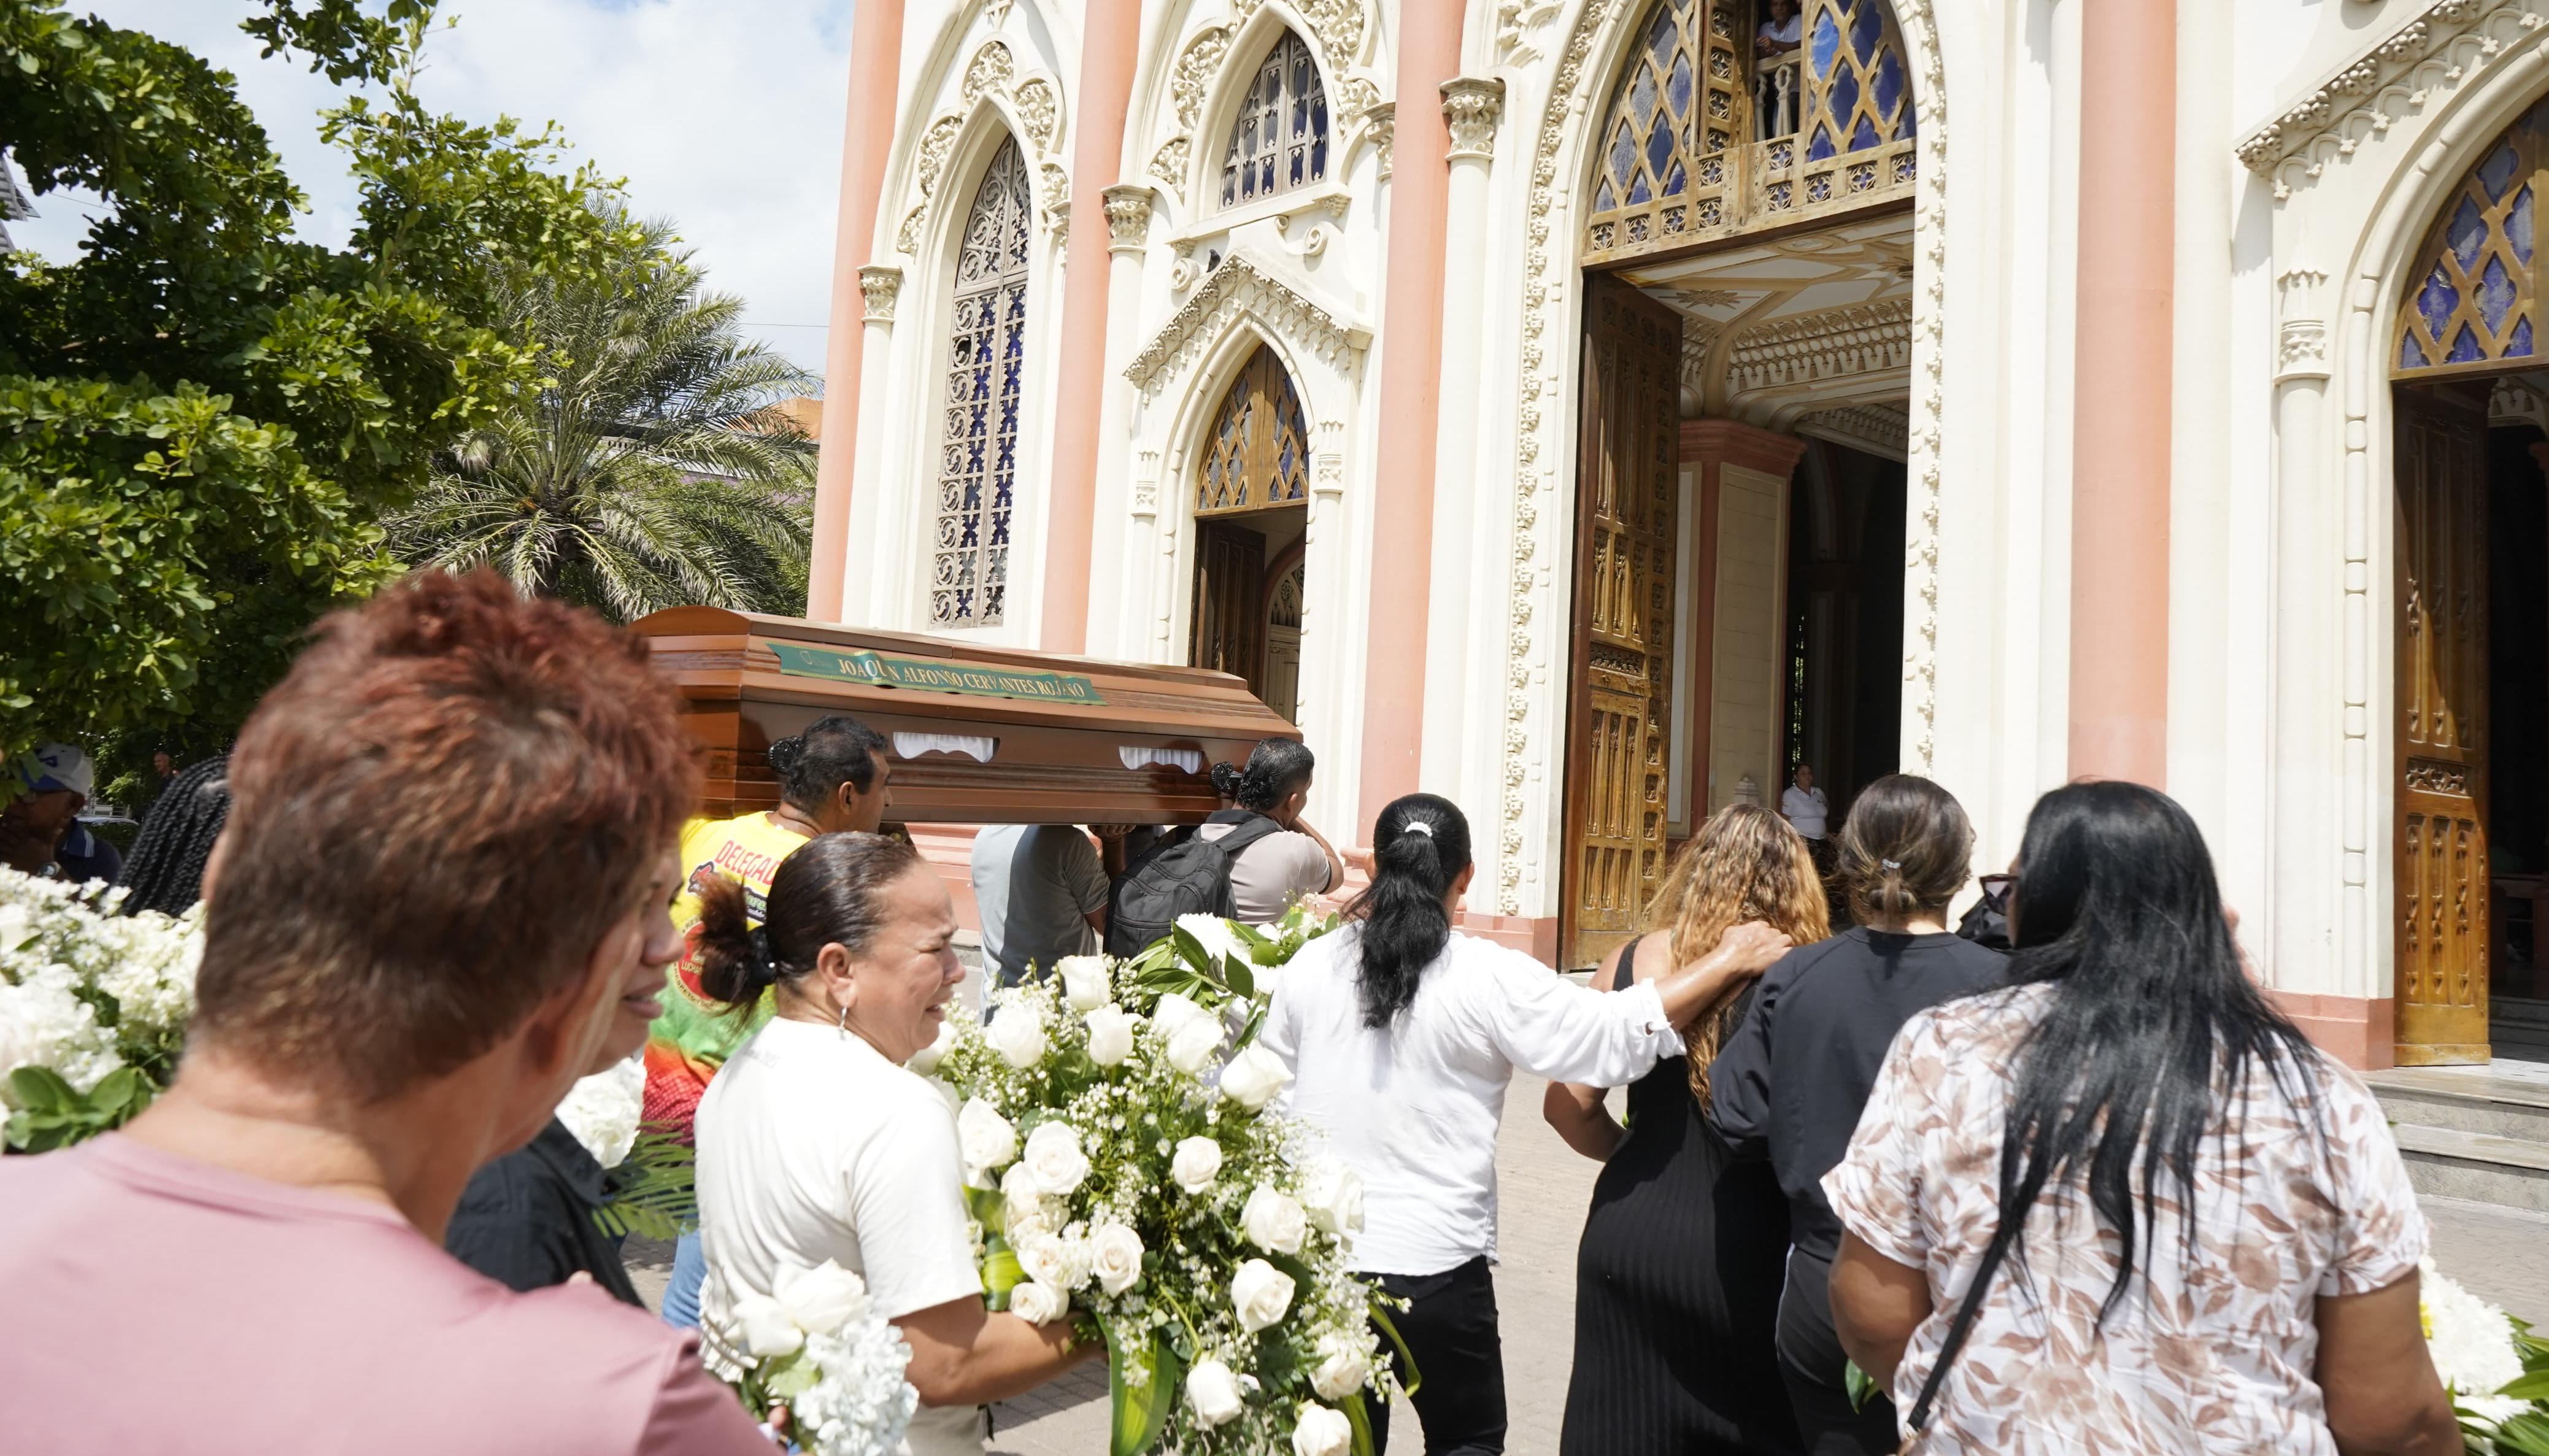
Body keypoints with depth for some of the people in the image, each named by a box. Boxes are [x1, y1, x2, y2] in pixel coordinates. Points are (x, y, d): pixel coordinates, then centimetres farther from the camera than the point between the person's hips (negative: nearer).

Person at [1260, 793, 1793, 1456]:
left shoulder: (1311, 965, -4)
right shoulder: (1489, 979, -15)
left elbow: (1269, 1097, 6)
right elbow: (1620, 1034, -15)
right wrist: (1729, 960, -5)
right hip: (1436, 1264, -3)